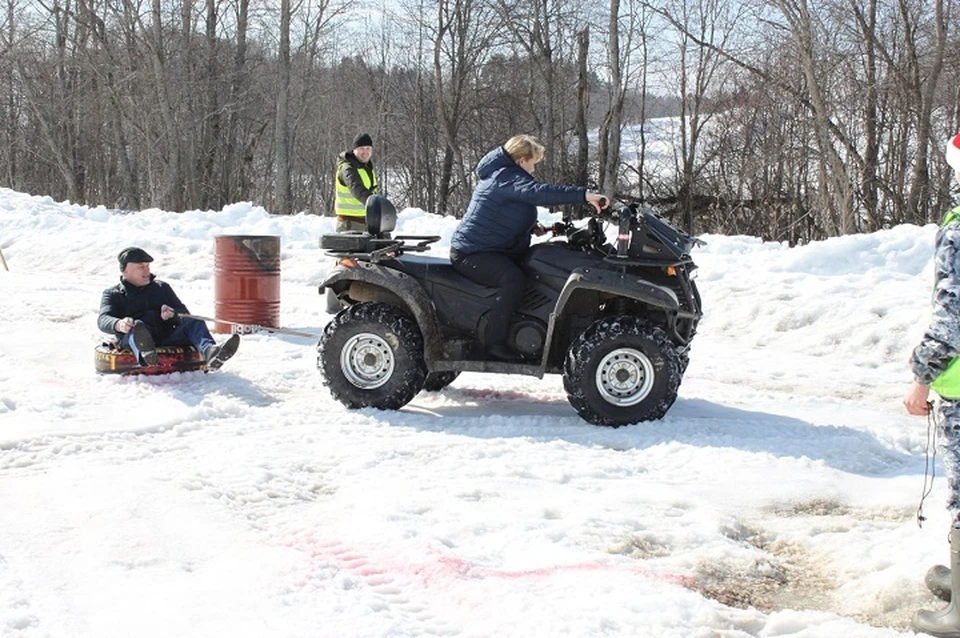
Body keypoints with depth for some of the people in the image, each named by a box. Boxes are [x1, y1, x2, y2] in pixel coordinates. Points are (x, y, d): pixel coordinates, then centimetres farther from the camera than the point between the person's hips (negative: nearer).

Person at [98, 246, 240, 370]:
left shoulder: (162, 287, 29)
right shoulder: (113, 294, 18)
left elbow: (184, 313, 19)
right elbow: (103, 319, -2)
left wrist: (172, 314, -8)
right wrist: (119, 324, -29)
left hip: (168, 339, 3)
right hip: (131, 340, -3)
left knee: (194, 322, -21)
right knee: (136, 325, -35)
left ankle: (210, 352, -56)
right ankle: (145, 353, -73)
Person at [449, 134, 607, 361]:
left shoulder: (502, 175, 16)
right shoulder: (507, 178, -18)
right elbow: (539, 193, -35)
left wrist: (530, 226, 7)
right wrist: (584, 195, -40)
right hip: (471, 254, -11)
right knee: (514, 280, -33)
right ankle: (494, 341, -26)